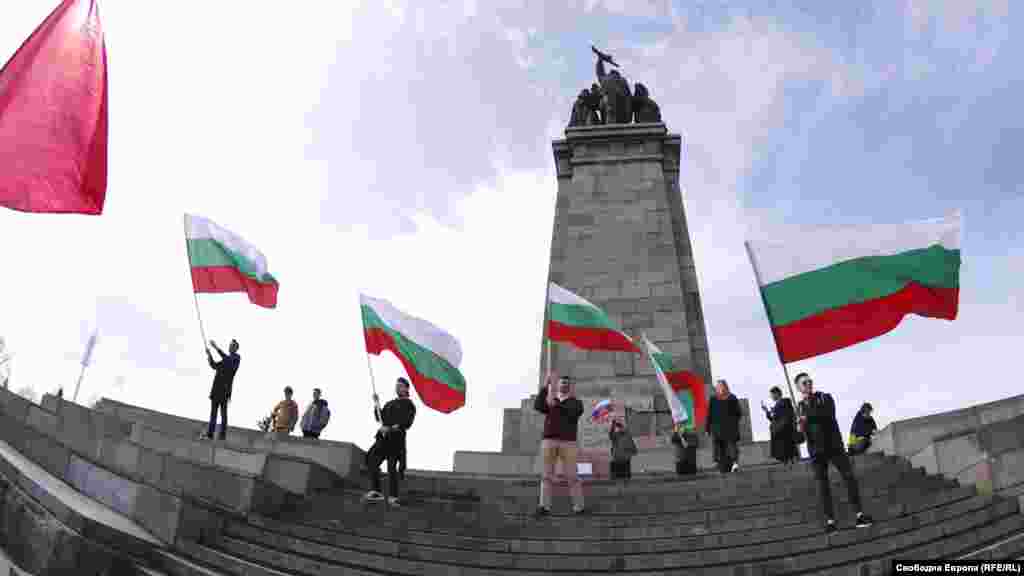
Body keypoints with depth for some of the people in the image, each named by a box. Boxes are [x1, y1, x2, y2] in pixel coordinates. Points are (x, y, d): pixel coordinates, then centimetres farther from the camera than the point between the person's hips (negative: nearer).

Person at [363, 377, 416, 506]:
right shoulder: (390, 404, 24)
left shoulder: (408, 405, 2)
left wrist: (391, 428, -19)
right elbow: (379, 418, 20)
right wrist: (376, 404, 9)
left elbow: (406, 424, -10)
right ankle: (376, 492, 9)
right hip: (383, 438, 7)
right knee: (371, 461, 0)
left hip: (396, 439, -7)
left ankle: (393, 497, -2)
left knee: (392, 468, -8)